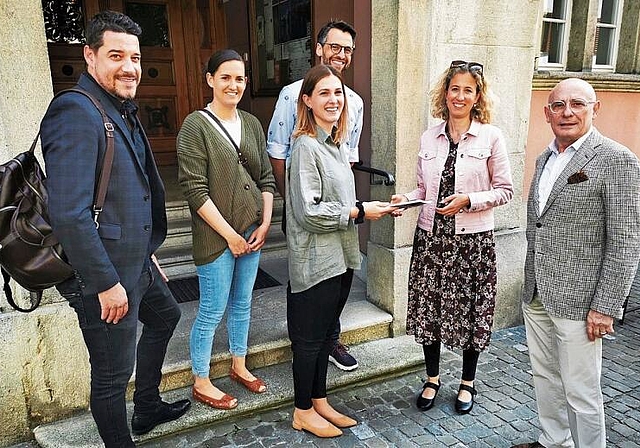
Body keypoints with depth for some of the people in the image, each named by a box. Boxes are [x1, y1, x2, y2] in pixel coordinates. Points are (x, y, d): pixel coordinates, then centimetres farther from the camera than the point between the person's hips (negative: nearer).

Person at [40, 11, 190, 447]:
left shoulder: (122, 109, 11)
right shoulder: (75, 111, -20)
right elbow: (68, 213, -27)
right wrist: (106, 283, -23)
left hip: (137, 262, 11)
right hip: (105, 274, -10)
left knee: (165, 316, 29)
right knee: (113, 374, 5)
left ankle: (148, 407, 48)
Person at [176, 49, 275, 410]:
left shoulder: (252, 124, 8)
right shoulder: (196, 126, -9)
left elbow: (267, 178, 11)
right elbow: (195, 189, -15)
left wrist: (265, 222, -1)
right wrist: (229, 234, -15)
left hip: (252, 231, 6)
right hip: (216, 235, -6)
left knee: (242, 304, 18)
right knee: (212, 312, 4)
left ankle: (240, 366, 38)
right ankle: (201, 383, 23)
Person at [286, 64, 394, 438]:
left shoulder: (337, 144, 11)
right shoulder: (306, 147, -16)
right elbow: (309, 211, -22)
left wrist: (371, 208, 7)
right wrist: (359, 212, -16)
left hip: (341, 256, 8)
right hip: (316, 260, -8)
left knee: (326, 333, 19)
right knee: (310, 337, 7)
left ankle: (320, 402, 36)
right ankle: (303, 412, 26)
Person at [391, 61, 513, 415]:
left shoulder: (491, 137, -4)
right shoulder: (429, 138, 7)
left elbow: (505, 190, -3)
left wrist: (468, 200, -17)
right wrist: (405, 198, -8)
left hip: (473, 239, -3)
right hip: (431, 237, 3)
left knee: (470, 311, 8)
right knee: (428, 307, 9)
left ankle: (467, 383, 31)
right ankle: (432, 379, 31)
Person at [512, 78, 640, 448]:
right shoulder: (545, 158, 11)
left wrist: (606, 307, -15)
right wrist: (530, 284, 16)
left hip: (578, 301, -7)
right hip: (536, 294, 7)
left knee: (581, 391, 6)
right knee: (545, 377, 20)